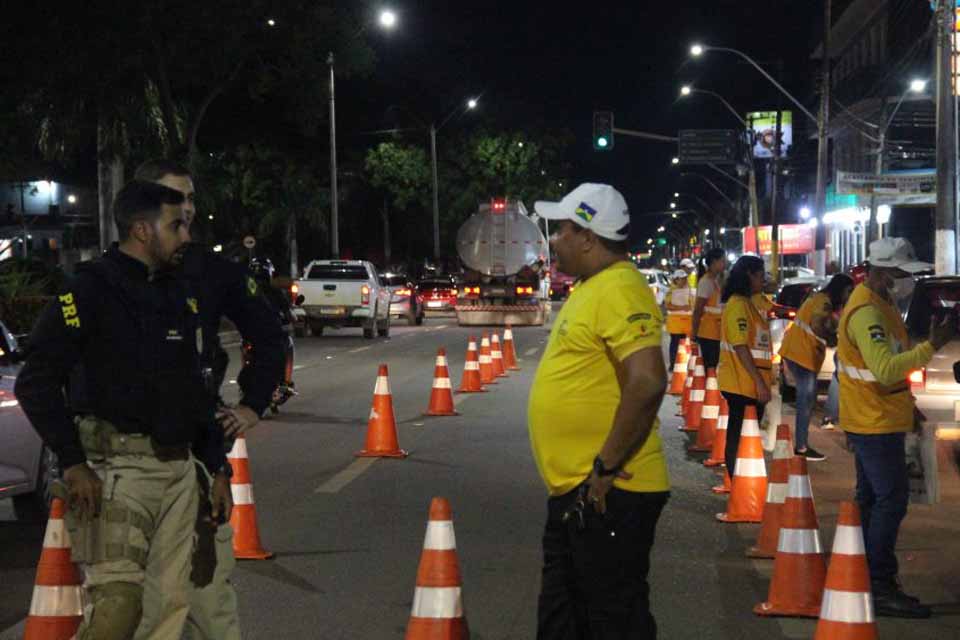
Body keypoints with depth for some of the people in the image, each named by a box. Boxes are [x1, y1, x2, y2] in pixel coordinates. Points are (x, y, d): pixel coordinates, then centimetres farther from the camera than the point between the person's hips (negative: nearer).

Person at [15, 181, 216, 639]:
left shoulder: (178, 296, 18)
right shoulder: (92, 289, -5)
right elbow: (36, 382, -11)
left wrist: (218, 468, 20)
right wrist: (72, 462, -16)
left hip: (178, 468, 7)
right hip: (117, 467, -7)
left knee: (171, 603, 6)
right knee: (118, 601, -17)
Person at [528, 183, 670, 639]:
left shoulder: (618, 290, -17)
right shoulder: (592, 288, 15)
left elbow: (648, 382, -27)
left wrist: (605, 468, -22)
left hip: (606, 493, -11)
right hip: (574, 490, 11)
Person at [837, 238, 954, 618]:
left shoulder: (877, 304, 13)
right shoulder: (867, 313, -22)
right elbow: (886, 369, -33)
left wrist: (906, 404, 23)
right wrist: (932, 346, -36)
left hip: (873, 421, 11)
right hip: (876, 424, -11)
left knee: (872, 497, 15)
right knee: (892, 499, -10)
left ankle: (863, 576, 24)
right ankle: (880, 587, -8)